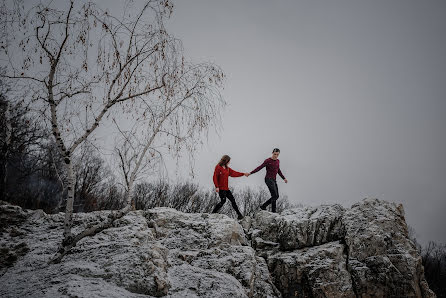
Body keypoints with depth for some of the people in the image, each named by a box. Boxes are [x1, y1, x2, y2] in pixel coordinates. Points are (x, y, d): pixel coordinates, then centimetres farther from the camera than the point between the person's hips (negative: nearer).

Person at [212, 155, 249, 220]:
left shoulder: (227, 168, 15)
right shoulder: (218, 167, -9)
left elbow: (234, 173, 21)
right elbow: (215, 177, -14)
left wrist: (243, 174, 21)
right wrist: (217, 187, -21)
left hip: (226, 188, 8)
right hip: (221, 188, -8)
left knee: (232, 200, 8)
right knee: (223, 200, -18)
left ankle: (239, 214, 14)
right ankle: (213, 212, -10)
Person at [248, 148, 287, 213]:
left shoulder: (278, 161, 13)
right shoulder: (268, 161, -9)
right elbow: (260, 167, -14)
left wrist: (284, 178, 24)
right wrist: (251, 173, -21)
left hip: (274, 180, 8)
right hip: (268, 179, -8)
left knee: (276, 196, 7)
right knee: (275, 195, -15)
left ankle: (263, 206, 14)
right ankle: (273, 211, -11)